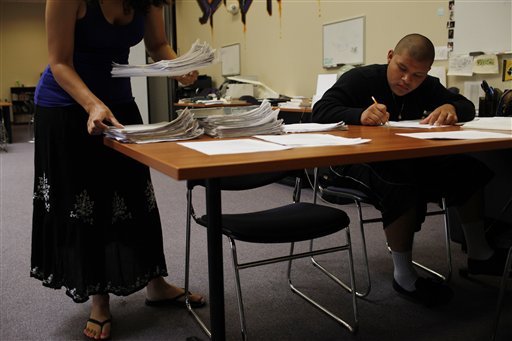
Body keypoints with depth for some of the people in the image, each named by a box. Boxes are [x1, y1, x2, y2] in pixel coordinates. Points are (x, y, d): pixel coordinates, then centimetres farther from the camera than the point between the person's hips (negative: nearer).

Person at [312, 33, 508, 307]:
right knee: (402, 185, -37)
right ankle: (404, 276, -22)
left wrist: (451, 108, -17)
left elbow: (468, 107, 8)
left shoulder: (428, 87, 7)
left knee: (468, 169, -9)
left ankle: (478, 255, 6)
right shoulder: (360, 79, -11)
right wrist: (360, 115, -40)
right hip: (354, 164, -6)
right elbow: (320, 111, -21)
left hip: (406, 163, 6)